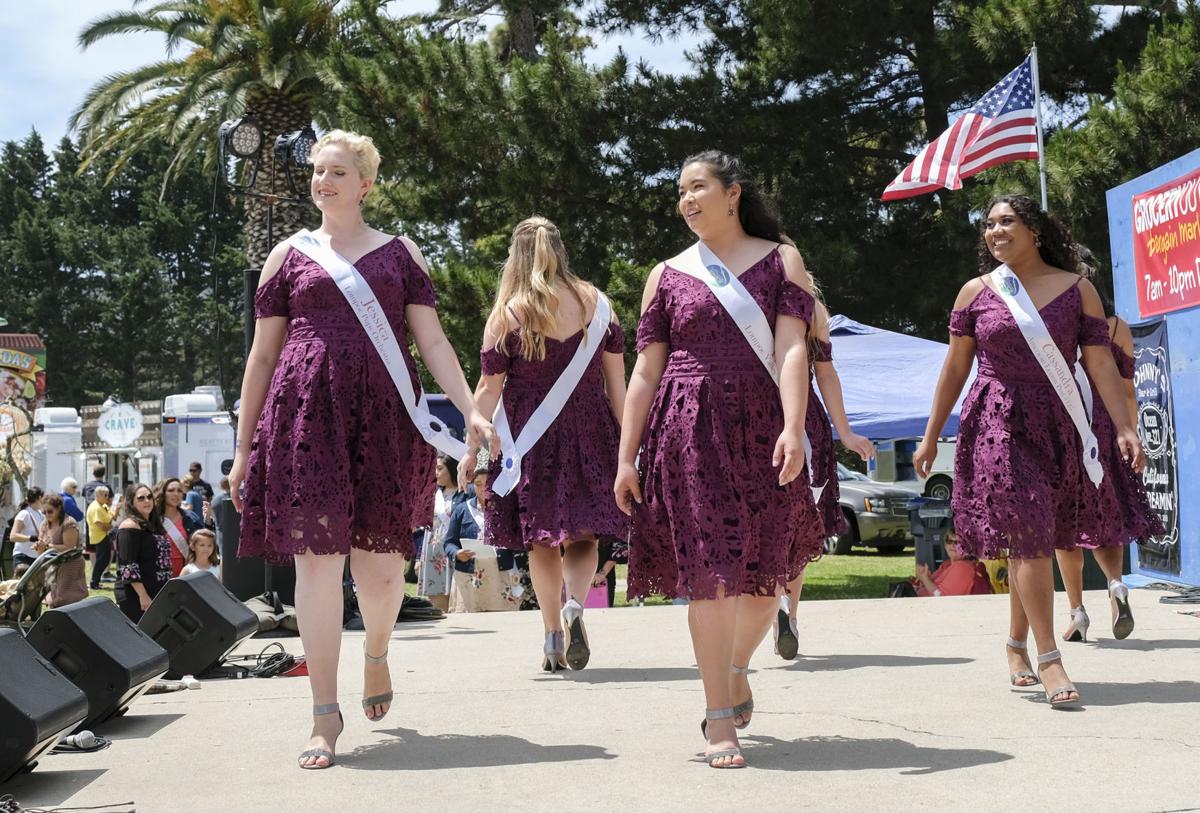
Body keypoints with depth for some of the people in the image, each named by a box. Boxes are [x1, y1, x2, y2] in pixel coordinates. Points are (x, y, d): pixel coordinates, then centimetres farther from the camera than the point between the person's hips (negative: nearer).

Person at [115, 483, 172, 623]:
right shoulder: (130, 526, -10)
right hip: (135, 596, -8)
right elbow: (128, 567, -17)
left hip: (156, 594, 8)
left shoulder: (153, 525, 16)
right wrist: (143, 595, -21)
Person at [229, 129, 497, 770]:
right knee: (317, 556, -6)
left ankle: (376, 652, 34)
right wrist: (244, 449, 10)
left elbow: (433, 342, 7)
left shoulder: (400, 254, 13)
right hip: (306, 415, 0)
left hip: (383, 415, 0)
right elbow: (262, 356, 13)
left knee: (379, 566, 0)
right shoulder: (289, 255, 13)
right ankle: (325, 711, 3)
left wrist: (470, 410, -7)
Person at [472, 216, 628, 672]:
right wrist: (626, 442, 10)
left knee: (540, 539, 9)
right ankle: (575, 604, -16)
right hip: (589, 431, 2)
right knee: (583, 531, 9)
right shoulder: (597, 304, 3)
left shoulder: (506, 315, -4)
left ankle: (553, 635, 11)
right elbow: (617, 381, 4)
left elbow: (489, 390, -5)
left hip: (529, 436, -1)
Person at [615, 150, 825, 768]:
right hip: (689, 433, 0)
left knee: (766, 573, 6)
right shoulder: (668, 275, 11)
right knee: (711, 573, -5)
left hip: (762, 429, 0)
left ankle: (736, 668, 36)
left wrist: (793, 427, -19)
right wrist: (626, 458, 4)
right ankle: (720, 719, 3)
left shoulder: (781, 260, 7)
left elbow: (792, 348, -5)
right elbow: (645, 372, 9)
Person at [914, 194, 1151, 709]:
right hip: (995, 424, -1)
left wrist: (1124, 428, -9)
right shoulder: (976, 292, 4)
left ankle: (1017, 645, 25)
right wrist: (931, 436, 8)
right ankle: (1049, 660, -10)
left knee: (1032, 539, 6)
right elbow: (955, 368, 8)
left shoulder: (1076, 289, 3)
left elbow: (1100, 364, 0)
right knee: (1028, 534, -11)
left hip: (1056, 426, 1)